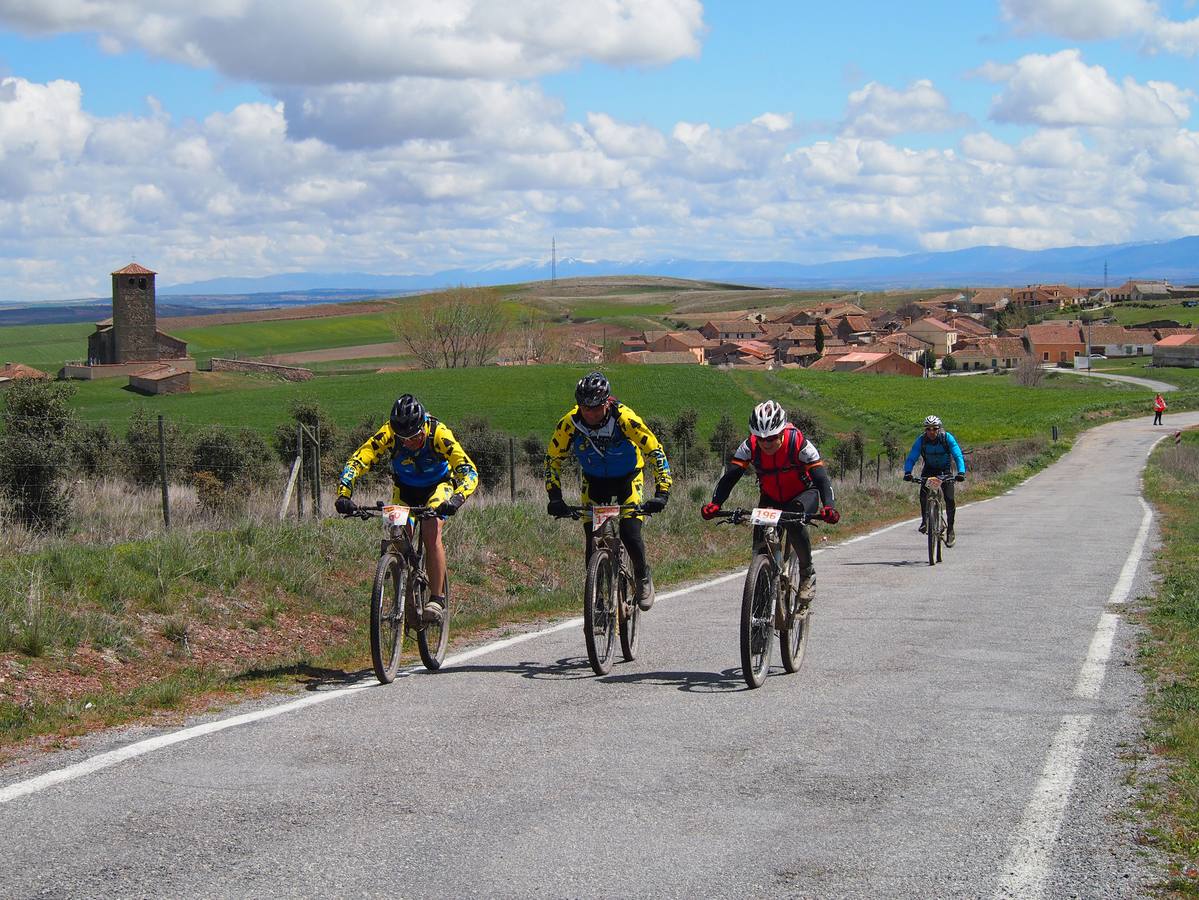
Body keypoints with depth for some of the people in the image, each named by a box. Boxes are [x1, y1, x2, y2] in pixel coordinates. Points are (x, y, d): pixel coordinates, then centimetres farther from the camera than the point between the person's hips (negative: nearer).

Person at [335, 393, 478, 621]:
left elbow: (469, 471, -39)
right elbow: (356, 462, -31)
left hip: (438, 486, -3)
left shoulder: (438, 434, -34)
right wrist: (344, 494, -48)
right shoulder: (387, 434, -29)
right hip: (405, 489, 3)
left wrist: (457, 498, -57)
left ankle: (437, 599, -20)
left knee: (431, 533, -26)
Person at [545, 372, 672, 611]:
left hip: (628, 479, -2)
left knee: (629, 532, -18)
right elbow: (553, 459, -12)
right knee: (592, 535, -13)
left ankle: (643, 576, 10)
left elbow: (655, 452, -28)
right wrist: (555, 497, -23)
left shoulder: (625, 419, -31)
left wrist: (661, 493, -37)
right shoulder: (569, 423, -24)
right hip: (594, 481, 2)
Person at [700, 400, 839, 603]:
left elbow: (821, 478, -33)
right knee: (761, 548, -17)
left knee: (794, 522, -34)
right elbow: (729, 476, -26)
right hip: (771, 498, 3)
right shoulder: (750, 446, -22)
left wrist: (829, 507, -50)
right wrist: (714, 504, -43)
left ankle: (807, 573, -14)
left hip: (803, 494, -3)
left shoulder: (799, 443, -29)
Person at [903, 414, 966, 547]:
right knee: (923, 493, -26)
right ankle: (924, 521, -9)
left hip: (945, 470, -1)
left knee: (949, 500, -16)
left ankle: (950, 530, -2)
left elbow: (958, 456, -27)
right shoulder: (921, 440, -19)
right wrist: (907, 472, -42)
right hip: (929, 470, 1)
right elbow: (911, 458, -23)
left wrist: (961, 472, -43)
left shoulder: (947, 438, -22)